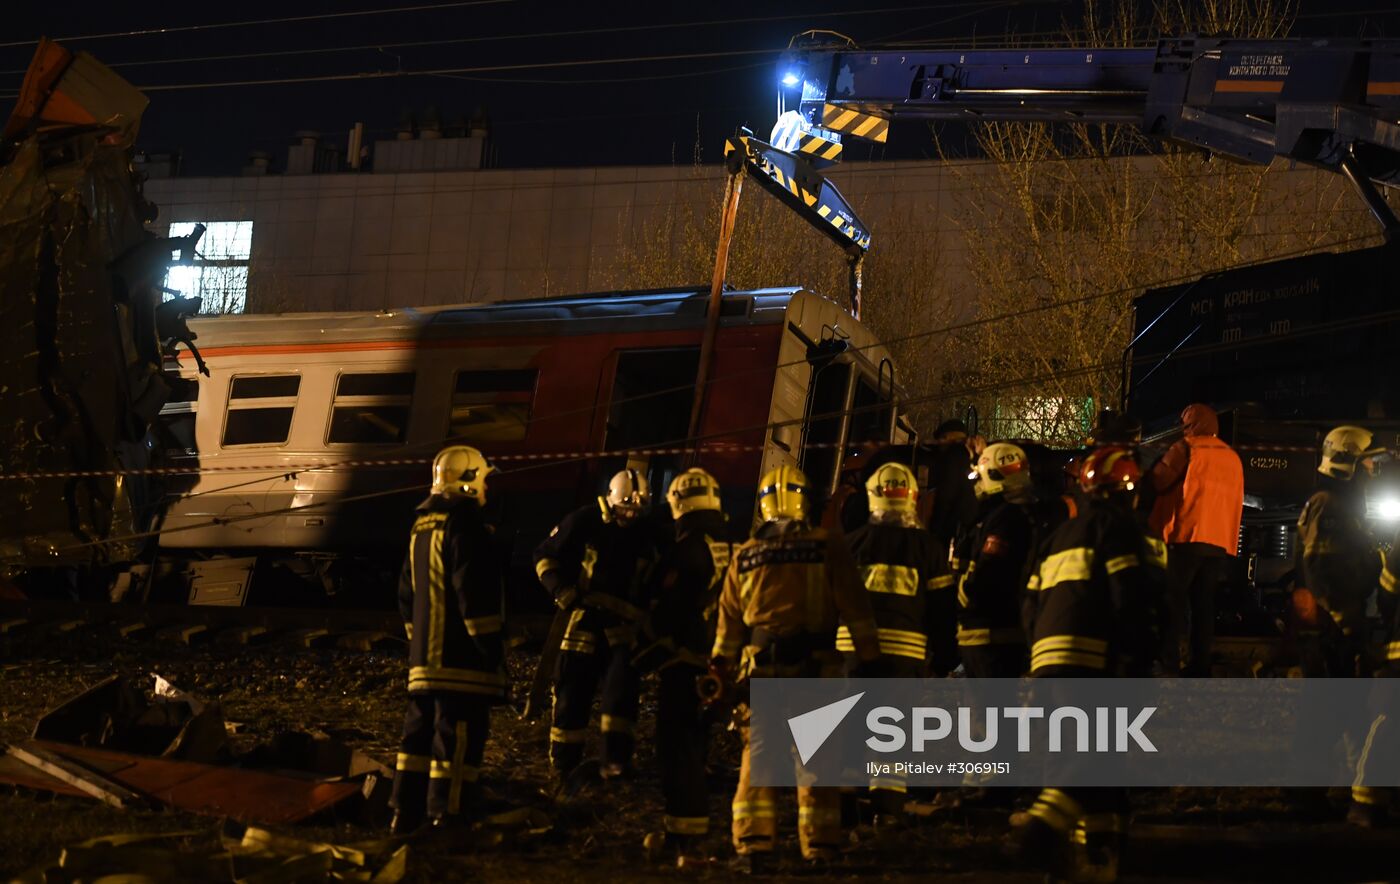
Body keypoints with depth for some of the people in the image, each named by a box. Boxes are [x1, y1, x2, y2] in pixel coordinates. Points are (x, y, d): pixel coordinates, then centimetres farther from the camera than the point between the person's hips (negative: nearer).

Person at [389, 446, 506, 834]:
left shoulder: (422, 525, 18)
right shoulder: (464, 521, -11)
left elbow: (407, 592, 23)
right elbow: (473, 589, -18)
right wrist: (491, 644, -15)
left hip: (425, 655, 9)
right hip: (461, 655, -9)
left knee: (420, 727, 12)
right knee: (458, 733, -8)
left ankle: (406, 810, 14)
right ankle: (446, 814, -10)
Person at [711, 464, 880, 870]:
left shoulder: (745, 556, 8)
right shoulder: (827, 549, -2)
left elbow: (728, 620, 13)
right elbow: (856, 609, -3)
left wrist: (721, 670, 20)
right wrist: (870, 658, 2)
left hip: (760, 666, 2)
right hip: (814, 666, -2)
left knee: (757, 756, 7)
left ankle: (754, 842, 2)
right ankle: (820, 848, 6)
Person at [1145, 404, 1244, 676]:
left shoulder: (1187, 448, -3)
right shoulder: (1233, 458, 17)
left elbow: (1156, 481, -8)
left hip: (1185, 539, -6)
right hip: (1222, 542, 6)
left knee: (1173, 602, -2)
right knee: (1204, 605, 8)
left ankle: (1168, 661, -10)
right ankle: (1200, 665, 4)